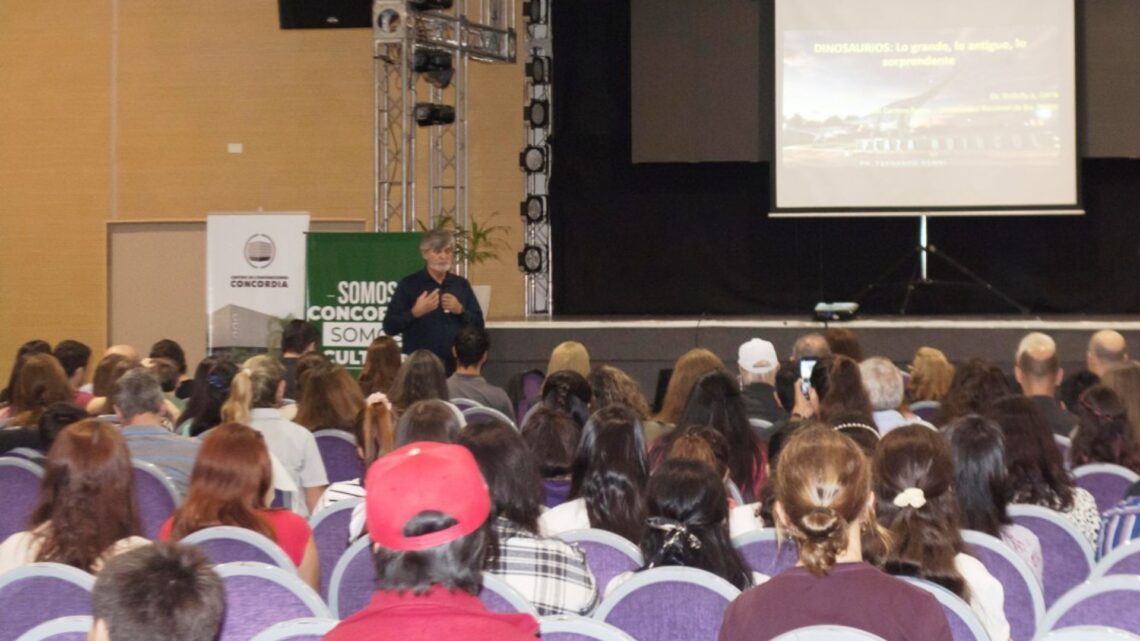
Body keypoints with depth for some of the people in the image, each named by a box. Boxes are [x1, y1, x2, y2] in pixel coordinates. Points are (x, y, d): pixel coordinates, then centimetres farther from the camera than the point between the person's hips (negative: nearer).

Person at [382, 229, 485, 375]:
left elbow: (478, 324, 12)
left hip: (455, 365, 3)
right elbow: (389, 327, -3)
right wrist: (415, 312, -17)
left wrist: (461, 311, -6)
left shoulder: (461, 285, 12)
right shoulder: (408, 285, 2)